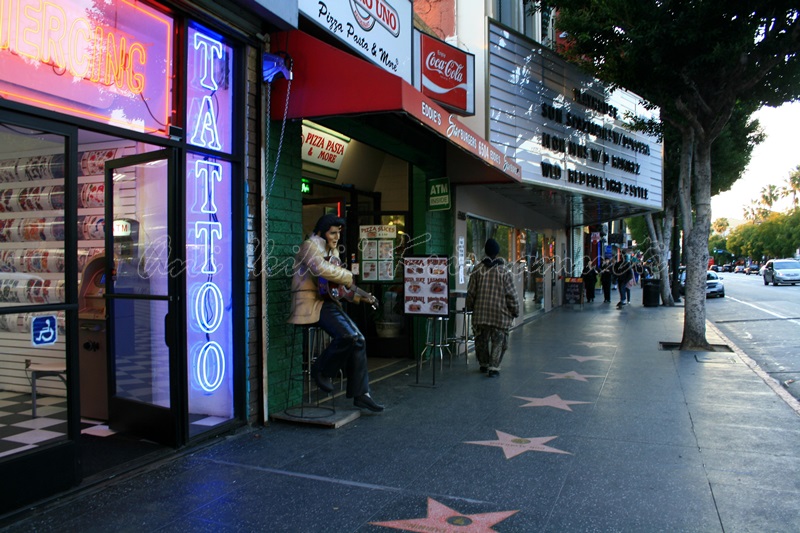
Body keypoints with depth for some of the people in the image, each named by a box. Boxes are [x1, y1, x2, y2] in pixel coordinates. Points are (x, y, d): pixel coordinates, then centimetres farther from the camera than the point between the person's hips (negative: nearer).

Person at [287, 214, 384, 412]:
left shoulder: (333, 251, 21)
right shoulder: (310, 245, -6)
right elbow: (321, 269, -27)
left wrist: (360, 296, 12)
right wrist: (348, 276, -13)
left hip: (328, 301, 9)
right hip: (311, 303, -9)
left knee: (359, 340, -8)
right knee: (347, 335, -28)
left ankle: (360, 394, -2)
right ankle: (321, 370, -4)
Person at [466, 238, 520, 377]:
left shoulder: (478, 270, 1)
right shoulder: (505, 271, -6)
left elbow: (471, 292, 5)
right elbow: (511, 294, -5)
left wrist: (469, 307, 20)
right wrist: (515, 311, 6)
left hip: (480, 312, 3)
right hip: (500, 314, -3)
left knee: (481, 339, 16)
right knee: (498, 340, 5)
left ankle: (483, 364, 29)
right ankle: (494, 367, 0)